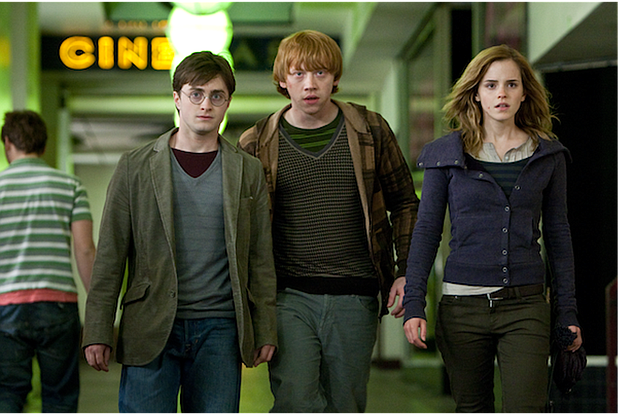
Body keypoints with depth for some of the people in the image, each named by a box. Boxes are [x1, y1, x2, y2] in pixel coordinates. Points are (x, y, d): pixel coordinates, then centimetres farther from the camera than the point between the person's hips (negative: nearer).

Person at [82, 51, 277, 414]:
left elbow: (261, 258, 10)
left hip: (219, 330, 1)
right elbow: (110, 255, 3)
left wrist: (265, 332, 5)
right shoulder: (136, 167, 5)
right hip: (150, 329, -1)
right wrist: (97, 332, -2)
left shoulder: (249, 172, 9)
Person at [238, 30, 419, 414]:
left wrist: (405, 272, 2)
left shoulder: (370, 130, 5)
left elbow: (404, 202, 13)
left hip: (355, 298, 1)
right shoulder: (257, 144, 4)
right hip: (288, 298, -1)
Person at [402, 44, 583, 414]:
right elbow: (427, 231, 4)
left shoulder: (549, 156, 6)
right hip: (462, 306, 0)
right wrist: (414, 304, -4)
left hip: (526, 304, 0)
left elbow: (558, 234, 10)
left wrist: (568, 312, 7)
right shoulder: (447, 154, 4)